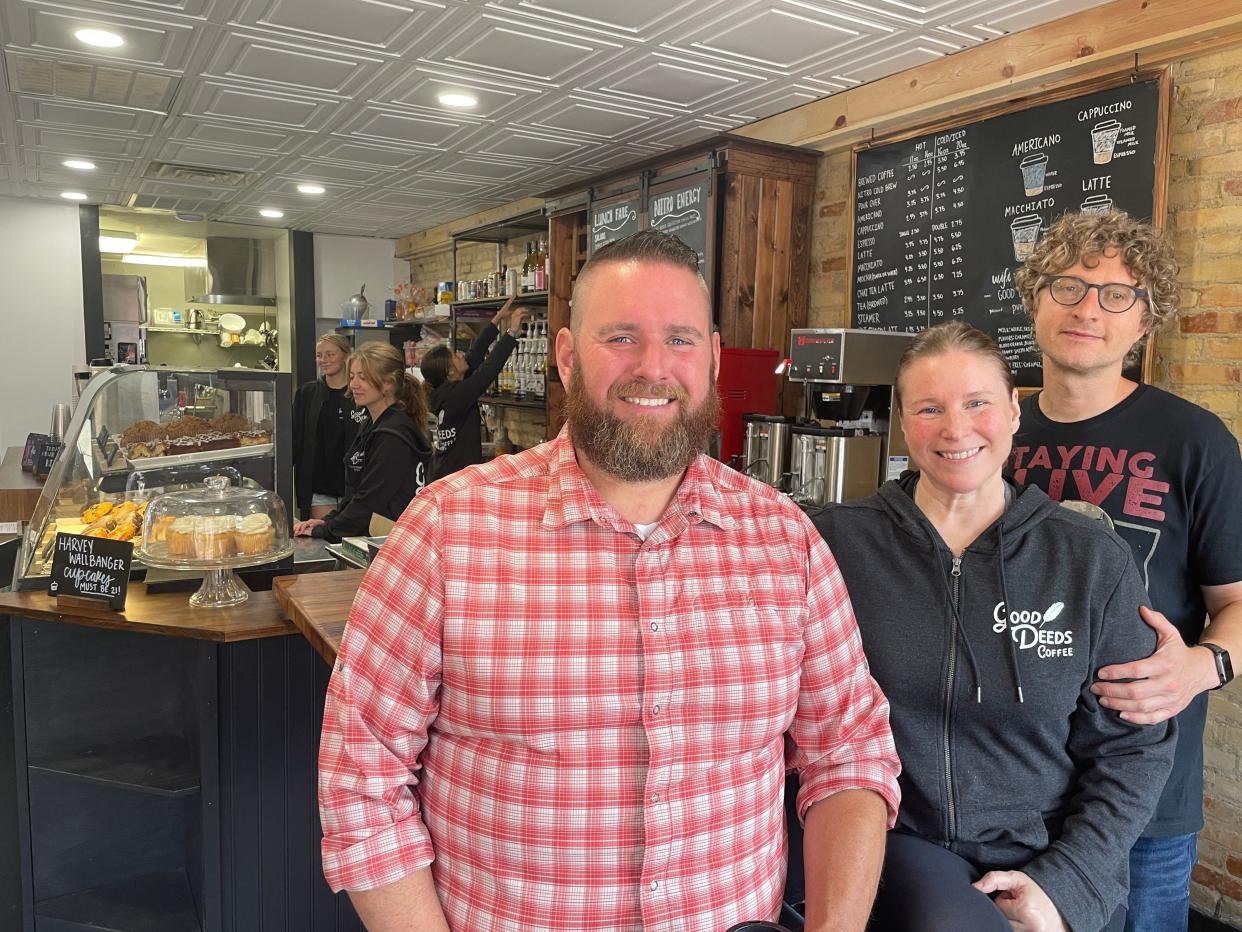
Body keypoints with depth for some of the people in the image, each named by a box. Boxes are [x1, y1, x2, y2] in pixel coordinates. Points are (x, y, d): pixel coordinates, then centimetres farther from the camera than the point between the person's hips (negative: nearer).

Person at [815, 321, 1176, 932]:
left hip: (1054, 862, 2)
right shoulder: (838, 540, -7)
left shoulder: (1094, 562, -3)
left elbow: (1131, 746, 2)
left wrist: (1066, 882, -7)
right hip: (899, 842, -2)